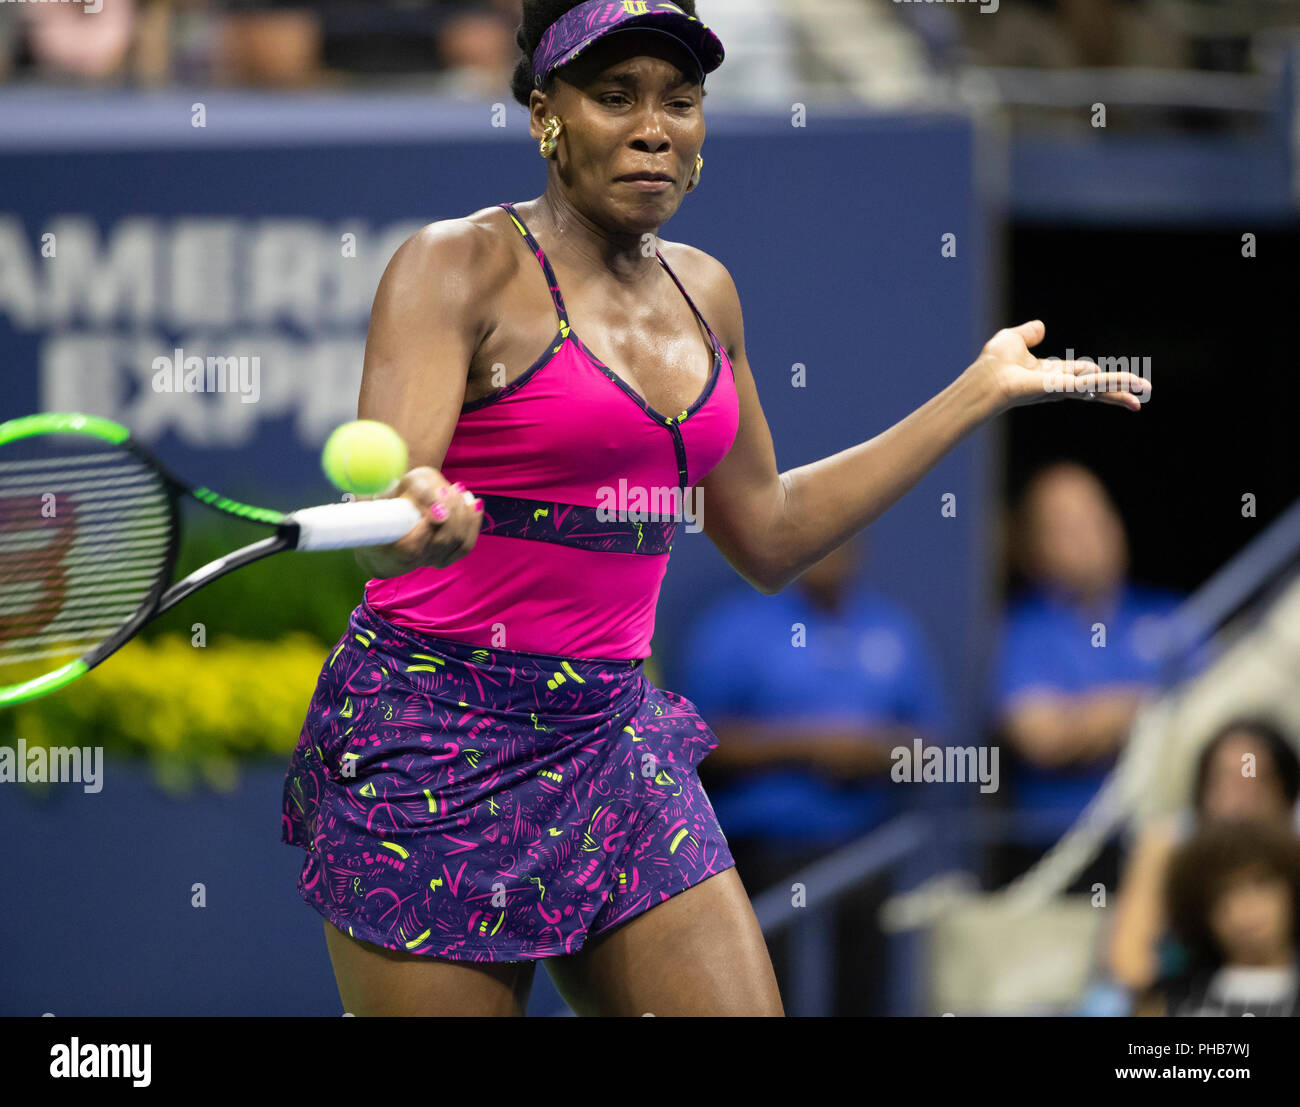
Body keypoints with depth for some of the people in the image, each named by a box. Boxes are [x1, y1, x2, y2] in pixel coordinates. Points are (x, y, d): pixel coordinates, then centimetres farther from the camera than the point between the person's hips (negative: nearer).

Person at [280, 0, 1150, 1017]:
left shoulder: (701, 291, 12)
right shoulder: (458, 266, -9)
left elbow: (767, 535, 21)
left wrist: (983, 389, 21)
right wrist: (426, 525, -45)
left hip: (613, 737, 6)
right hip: (435, 750, -6)